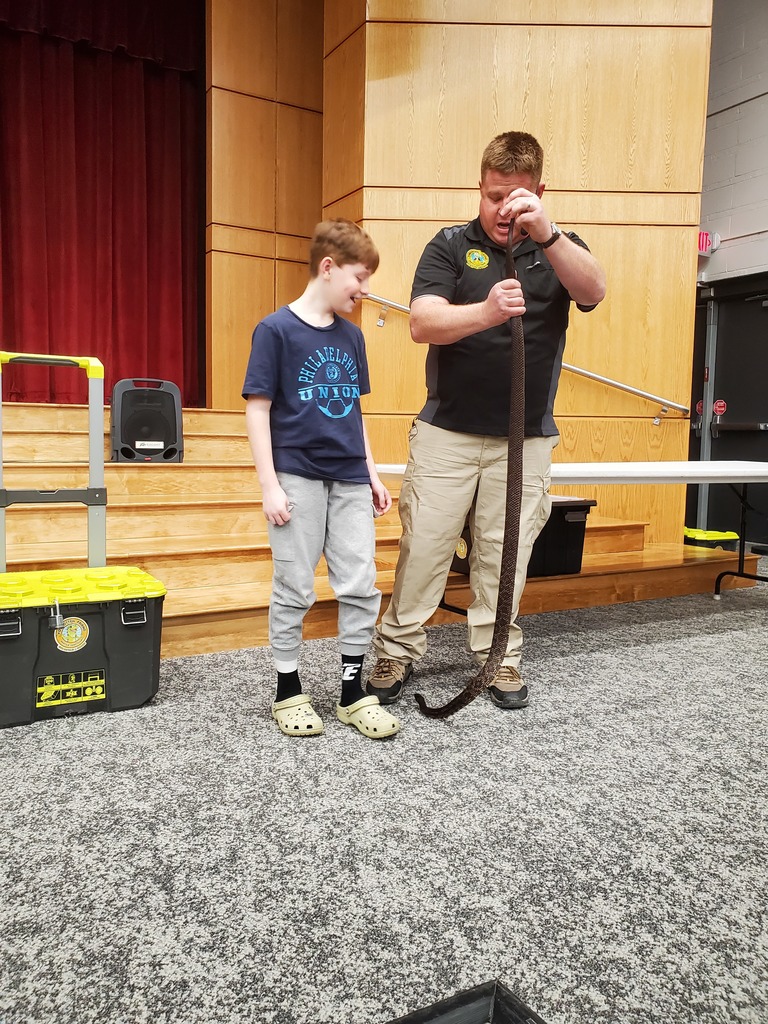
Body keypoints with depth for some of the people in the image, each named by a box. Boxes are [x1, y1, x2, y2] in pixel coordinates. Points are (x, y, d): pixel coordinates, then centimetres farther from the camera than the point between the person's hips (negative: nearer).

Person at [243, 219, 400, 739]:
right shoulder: (276, 329, -5)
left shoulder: (352, 335, 12)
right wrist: (269, 485, -12)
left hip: (350, 481, 5)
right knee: (295, 591, 5)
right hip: (298, 478, -5)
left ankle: (354, 691, 19)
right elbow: (258, 408, -7)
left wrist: (372, 476, 15)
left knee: (361, 587, 5)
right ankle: (289, 691, 21)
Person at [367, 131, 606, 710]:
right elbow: (423, 324, -14)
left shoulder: (558, 248, 5)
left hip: (525, 439, 1)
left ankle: (500, 656, 25)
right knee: (424, 544, 2)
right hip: (447, 431, -1)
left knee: (504, 553, 9)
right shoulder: (451, 246, 1)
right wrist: (487, 311, -34)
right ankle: (399, 651, 17)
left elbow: (593, 291, -18)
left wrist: (545, 232, -36)